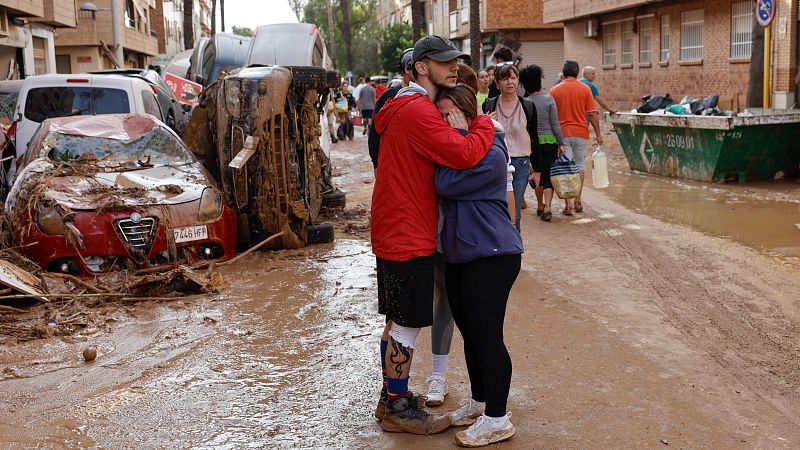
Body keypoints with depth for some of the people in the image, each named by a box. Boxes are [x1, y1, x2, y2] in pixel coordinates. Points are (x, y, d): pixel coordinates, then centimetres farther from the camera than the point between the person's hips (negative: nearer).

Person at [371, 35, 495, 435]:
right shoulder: (418, 111, -18)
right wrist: (483, 124, -9)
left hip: (396, 233, 11)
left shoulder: (408, 109, 17)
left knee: (397, 322, 18)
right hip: (408, 237, -11)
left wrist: (458, 132, 1)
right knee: (406, 325, 0)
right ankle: (398, 410, 12)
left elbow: (445, 155, 17)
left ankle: (392, 398, 30)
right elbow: (466, 155, -26)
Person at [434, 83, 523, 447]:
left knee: (486, 335, -5)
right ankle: (479, 401, 31)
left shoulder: (491, 155, -15)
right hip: (458, 255, 9)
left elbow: (446, 185, -22)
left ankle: (497, 418, 6)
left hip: (492, 256, -9)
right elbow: (441, 188, 10)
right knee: (469, 333, 16)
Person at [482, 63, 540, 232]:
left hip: (520, 164, 0)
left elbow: (534, 138, 8)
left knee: (514, 214, 4)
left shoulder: (528, 106, 3)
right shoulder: (489, 105, 2)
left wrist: (537, 169, 7)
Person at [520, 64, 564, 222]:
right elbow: (555, 124, -5)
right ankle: (547, 208, -12)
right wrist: (561, 143, 2)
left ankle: (540, 206, 26)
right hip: (550, 141, -1)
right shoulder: (549, 100, -6)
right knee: (548, 175, 1)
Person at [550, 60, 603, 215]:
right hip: (581, 132, 0)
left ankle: (568, 204, -3)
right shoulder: (585, 89, -2)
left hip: (562, 133, 0)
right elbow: (592, 114, -3)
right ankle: (577, 201, 14)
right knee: (579, 166, 15)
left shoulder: (554, 90, -1)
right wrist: (598, 134, 4)